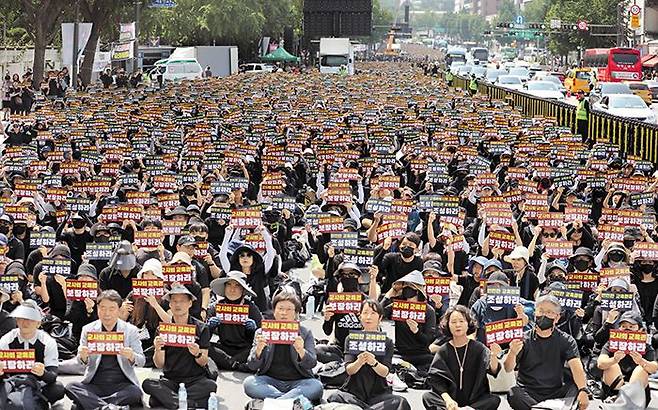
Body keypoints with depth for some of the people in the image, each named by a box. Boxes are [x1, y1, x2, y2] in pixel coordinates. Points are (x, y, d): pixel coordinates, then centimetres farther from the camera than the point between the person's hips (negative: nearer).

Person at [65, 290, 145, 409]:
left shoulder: (131, 330, 5)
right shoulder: (88, 330, 8)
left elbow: (141, 361, 4)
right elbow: (83, 363, 7)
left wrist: (132, 357, -21)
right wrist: (83, 357, -18)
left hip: (121, 384, -1)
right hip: (94, 384, 1)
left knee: (135, 392, -33)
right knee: (71, 388, -26)